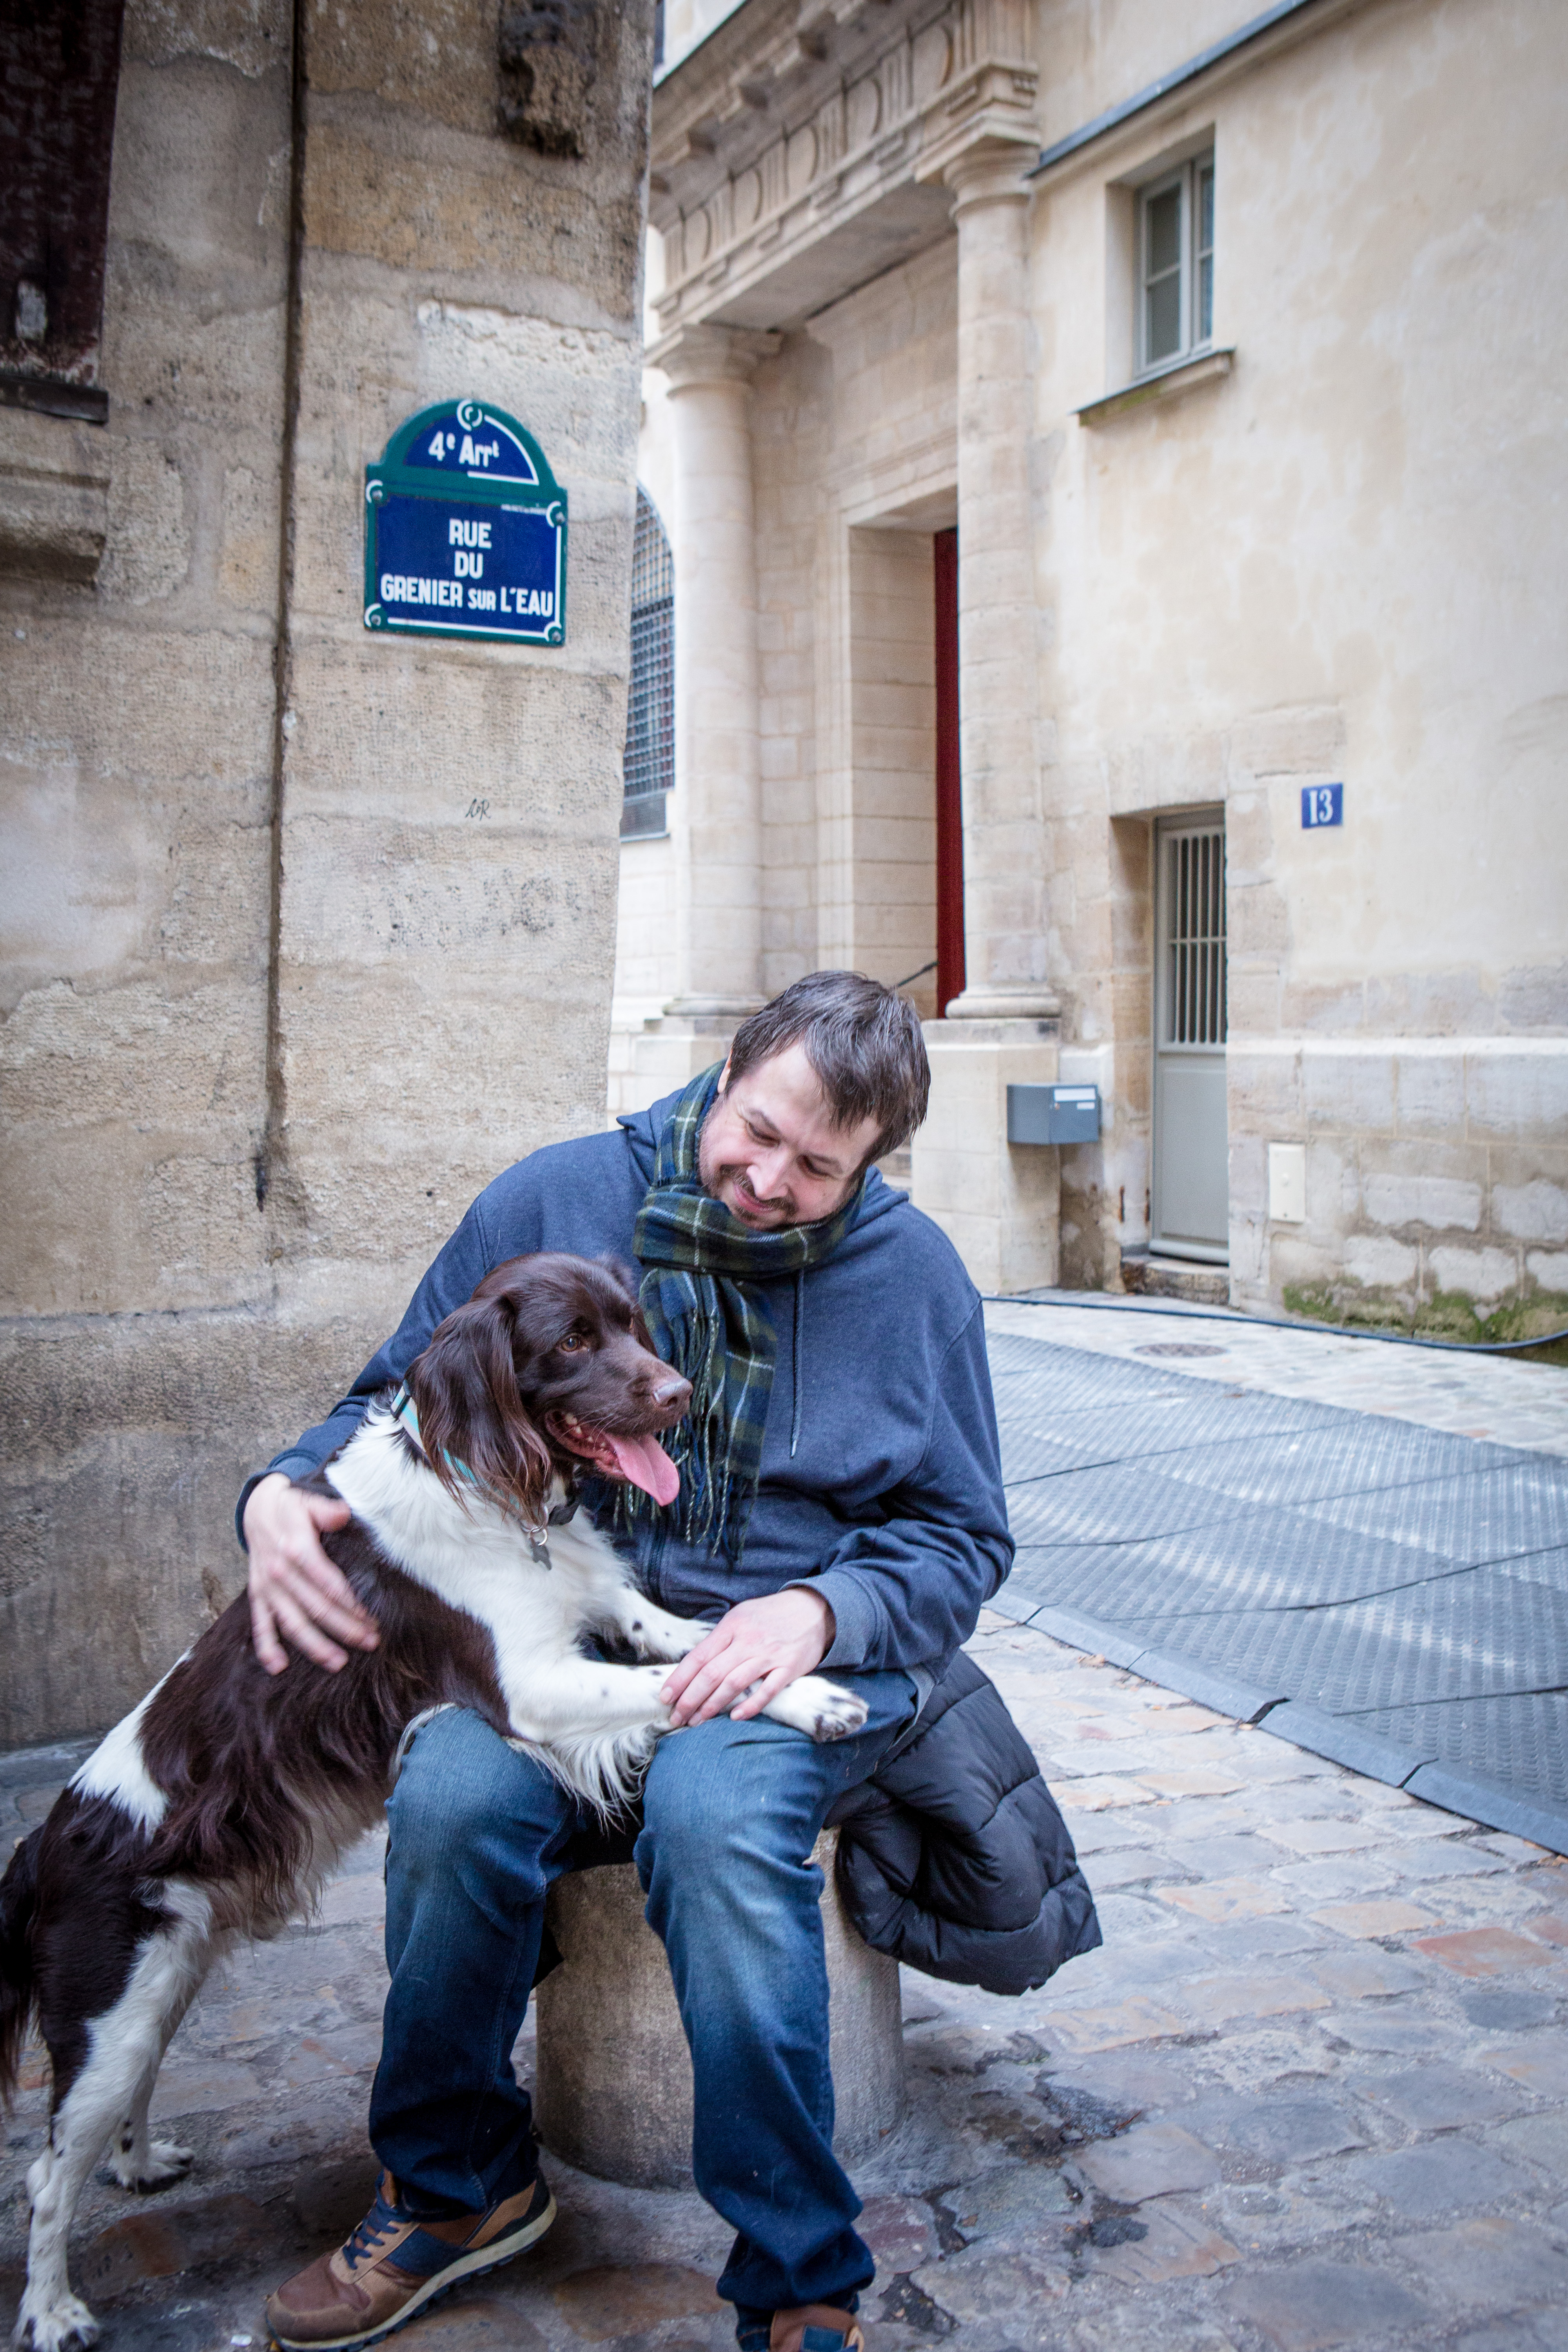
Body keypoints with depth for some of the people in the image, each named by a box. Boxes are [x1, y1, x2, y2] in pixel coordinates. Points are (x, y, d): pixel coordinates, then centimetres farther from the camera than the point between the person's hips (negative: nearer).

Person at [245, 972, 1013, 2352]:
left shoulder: (912, 1271, 1)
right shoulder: (558, 1199, 1)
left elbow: (962, 1536, 7)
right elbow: (401, 1398, 11)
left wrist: (820, 1611, -13)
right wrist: (287, 1491, -11)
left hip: (803, 1650, -1)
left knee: (715, 1814, -35)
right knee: (454, 1799, -29)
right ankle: (455, 2187, 2)